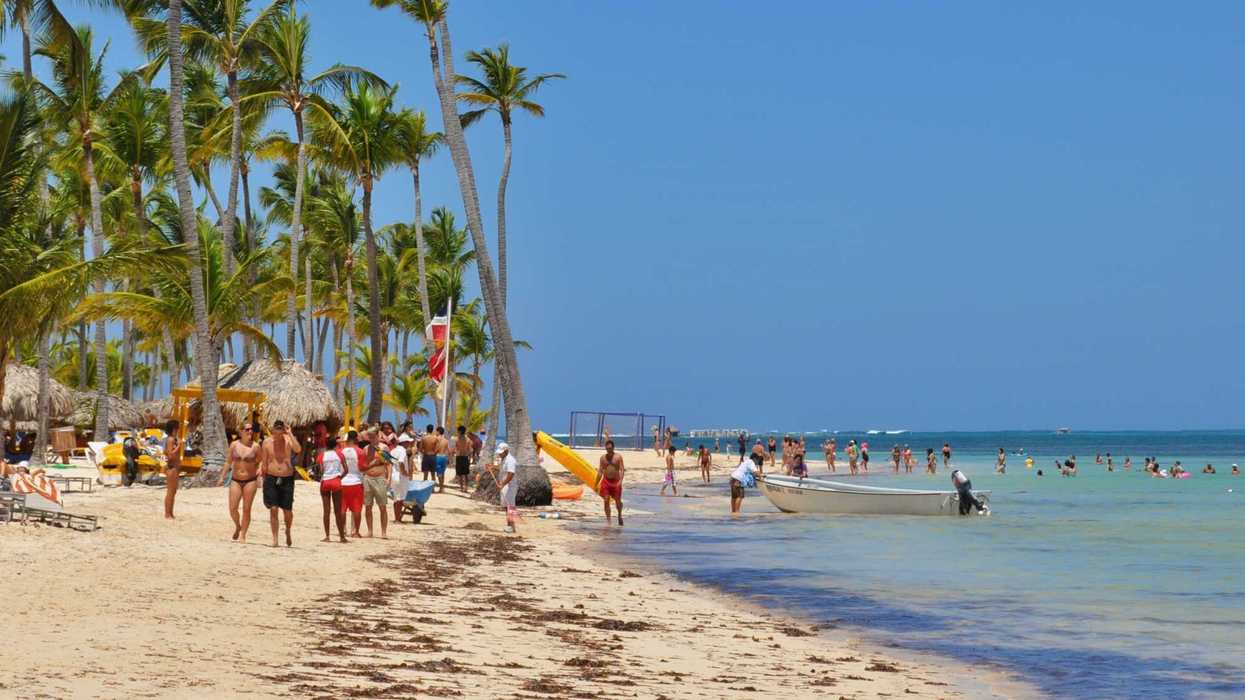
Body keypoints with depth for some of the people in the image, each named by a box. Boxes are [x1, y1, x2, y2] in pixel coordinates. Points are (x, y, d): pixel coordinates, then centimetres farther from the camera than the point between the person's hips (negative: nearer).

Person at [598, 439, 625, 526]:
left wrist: (620, 480, -20)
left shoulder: (618, 457, -2)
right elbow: (601, 470, 10)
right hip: (606, 481, 2)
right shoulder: (603, 457, 6)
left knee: (618, 501, 5)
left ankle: (619, 516, 31)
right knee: (606, 500, -6)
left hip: (616, 481, -2)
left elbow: (622, 469, -7)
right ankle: (608, 519, -3)